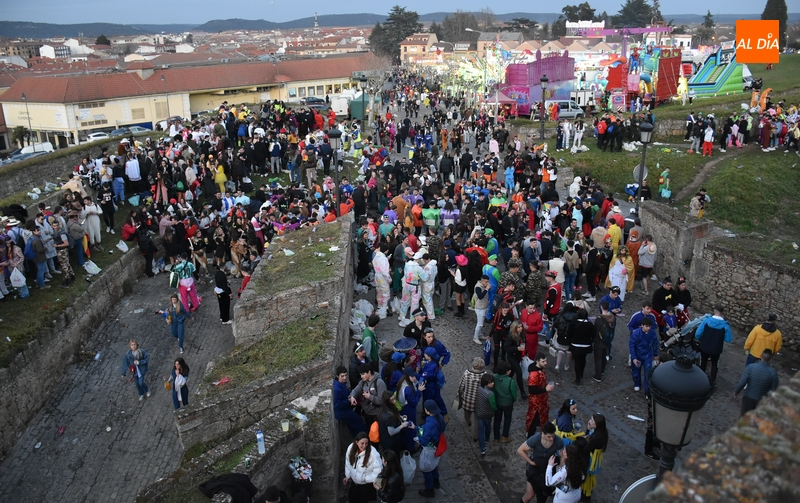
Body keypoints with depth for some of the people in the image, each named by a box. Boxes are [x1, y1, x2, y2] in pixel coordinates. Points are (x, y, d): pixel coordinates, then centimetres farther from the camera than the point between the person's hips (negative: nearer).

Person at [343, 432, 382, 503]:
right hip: (354, 481, 5)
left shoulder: (373, 453, -33)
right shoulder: (351, 448, -17)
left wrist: (366, 478, -21)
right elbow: (348, 462, 1)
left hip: (367, 484, -4)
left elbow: (378, 469, -23)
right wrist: (347, 476, 9)